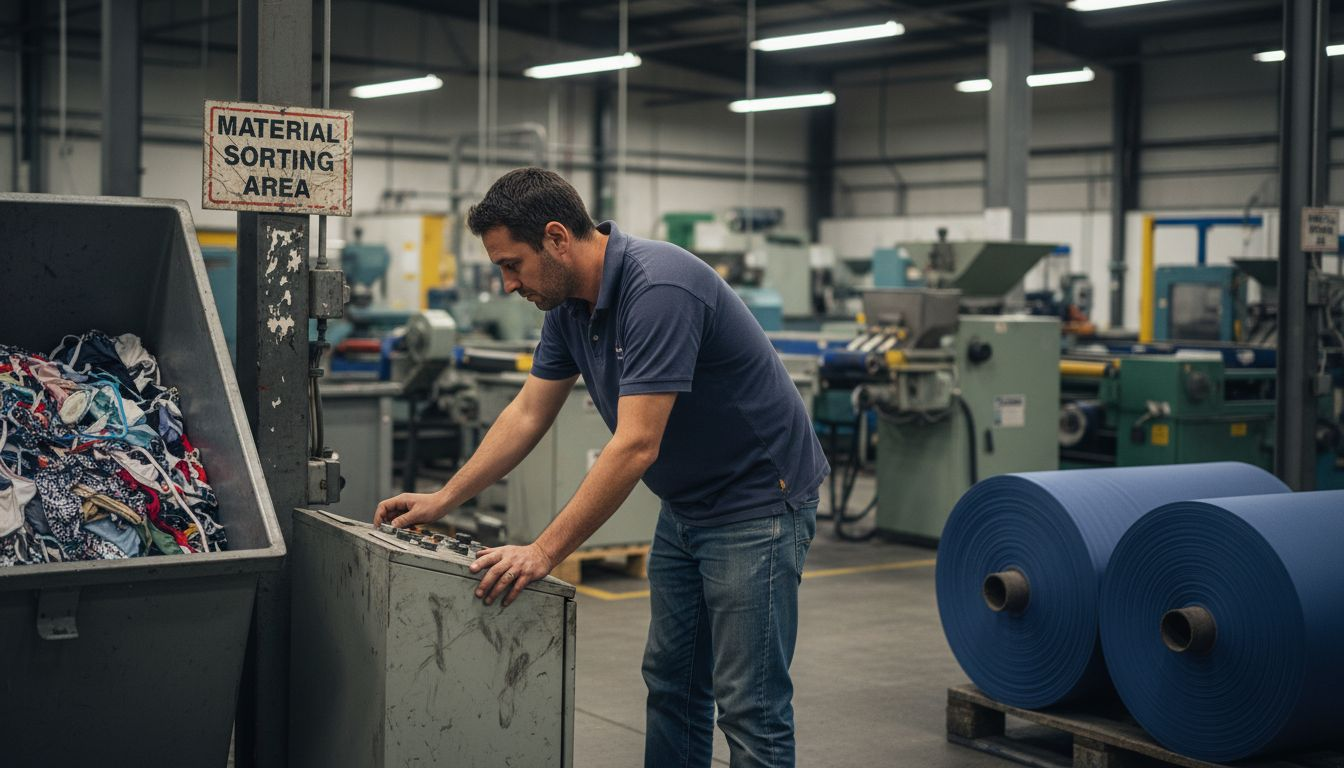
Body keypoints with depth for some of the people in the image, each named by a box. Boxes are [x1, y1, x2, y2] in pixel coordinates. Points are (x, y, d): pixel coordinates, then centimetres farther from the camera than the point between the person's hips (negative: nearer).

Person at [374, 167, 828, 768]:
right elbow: (528, 414, 9)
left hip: (758, 500, -9)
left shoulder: (659, 289, -29)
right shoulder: (570, 303, 0)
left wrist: (543, 553, -30)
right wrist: (442, 499, 5)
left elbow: (636, 447, -32)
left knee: (749, 706, -6)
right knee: (671, 685, 14)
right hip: (686, 505, 9)